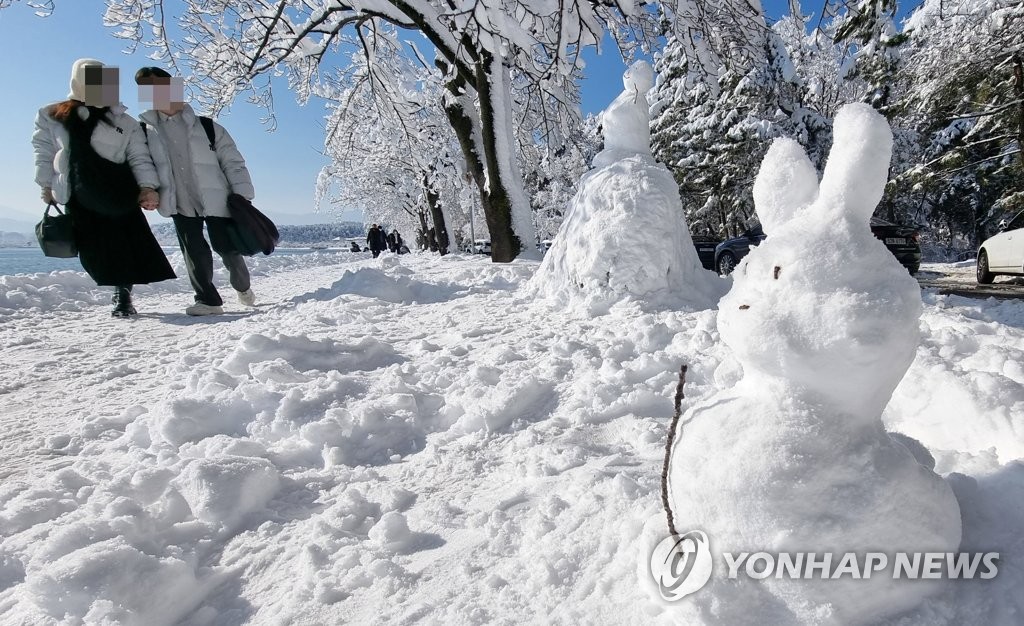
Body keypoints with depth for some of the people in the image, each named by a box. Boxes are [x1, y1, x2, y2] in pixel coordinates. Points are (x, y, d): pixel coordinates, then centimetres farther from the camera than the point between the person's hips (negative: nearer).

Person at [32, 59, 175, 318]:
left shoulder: (123, 122, 5)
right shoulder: (51, 117, 10)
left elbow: (139, 157, 1)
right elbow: (43, 151, 15)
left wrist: (148, 187, -15)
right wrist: (47, 184, 8)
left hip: (119, 195, -1)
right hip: (80, 199, 1)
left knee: (128, 246, -5)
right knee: (97, 251, -4)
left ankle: (124, 296, 7)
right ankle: (121, 293, 6)